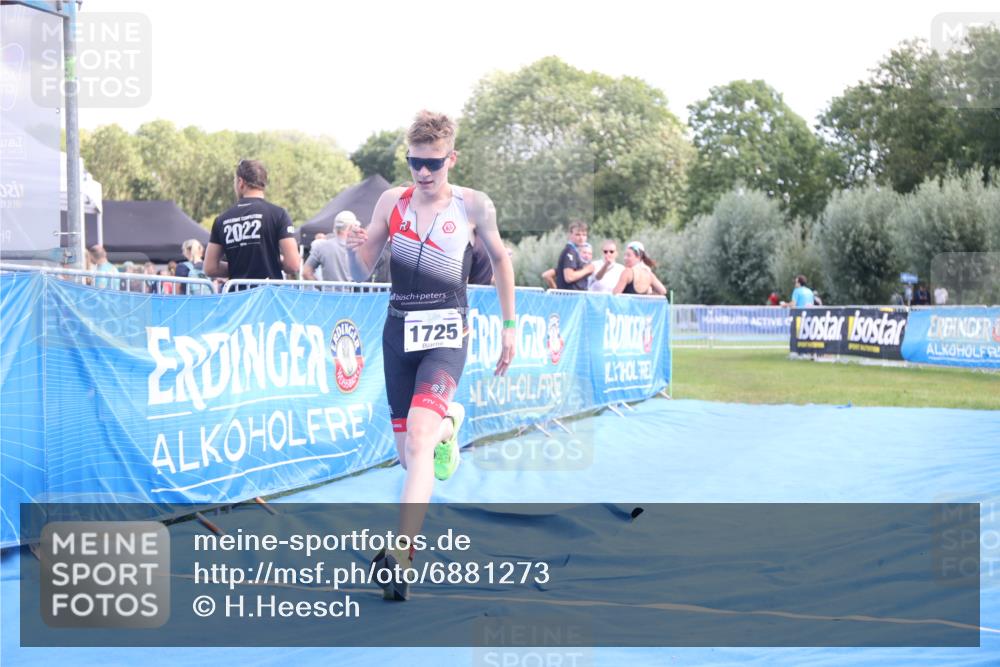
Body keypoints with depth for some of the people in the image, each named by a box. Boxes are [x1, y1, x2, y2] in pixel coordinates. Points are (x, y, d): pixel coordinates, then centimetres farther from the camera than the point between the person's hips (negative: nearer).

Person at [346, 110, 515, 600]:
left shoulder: (474, 206, -2)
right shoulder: (391, 201, 4)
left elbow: (500, 260, 13)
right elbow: (363, 272, 8)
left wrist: (509, 326, 14)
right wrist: (355, 249, -15)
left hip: (446, 334, -4)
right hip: (398, 331, 4)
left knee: (418, 437, -23)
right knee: (406, 454, 7)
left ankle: (401, 558, -25)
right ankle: (446, 425, 41)